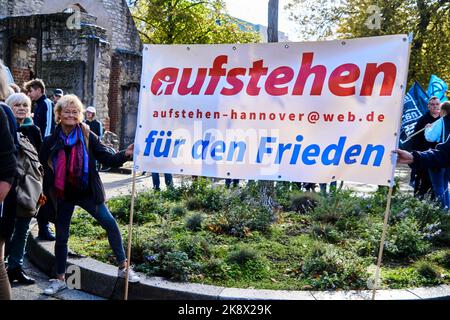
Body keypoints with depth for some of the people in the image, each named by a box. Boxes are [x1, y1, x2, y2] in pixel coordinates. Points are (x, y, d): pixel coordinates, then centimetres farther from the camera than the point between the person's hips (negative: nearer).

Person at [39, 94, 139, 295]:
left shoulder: (87, 136, -5)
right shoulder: (51, 140, -2)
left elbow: (107, 158, -8)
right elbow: (41, 167, 8)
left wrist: (126, 154, -25)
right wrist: (42, 192, 3)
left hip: (87, 192, -1)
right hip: (63, 195, 2)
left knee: (110, 224, -11)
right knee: (61, 237, 10)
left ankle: (124, 268, 2)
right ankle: (60, 279, 27)